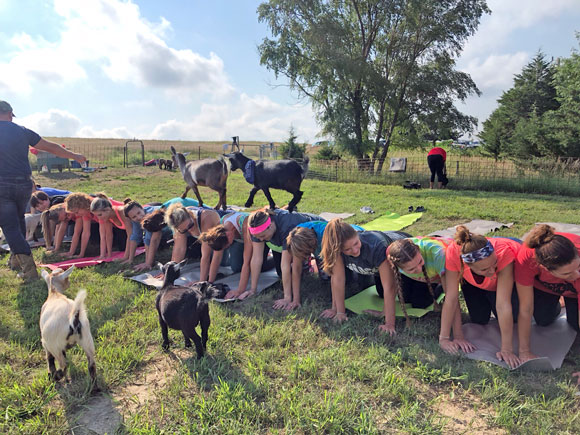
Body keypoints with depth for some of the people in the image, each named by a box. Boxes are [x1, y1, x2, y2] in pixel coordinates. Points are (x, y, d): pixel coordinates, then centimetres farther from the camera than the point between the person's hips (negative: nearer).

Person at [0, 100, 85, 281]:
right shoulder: (23, 131, 3)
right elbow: (51, 147, 9)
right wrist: (75, 156, 20)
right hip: (24, 185, 4)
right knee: (18, 220, 24)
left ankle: (28, 267, -11)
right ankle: (16, 259, 35)